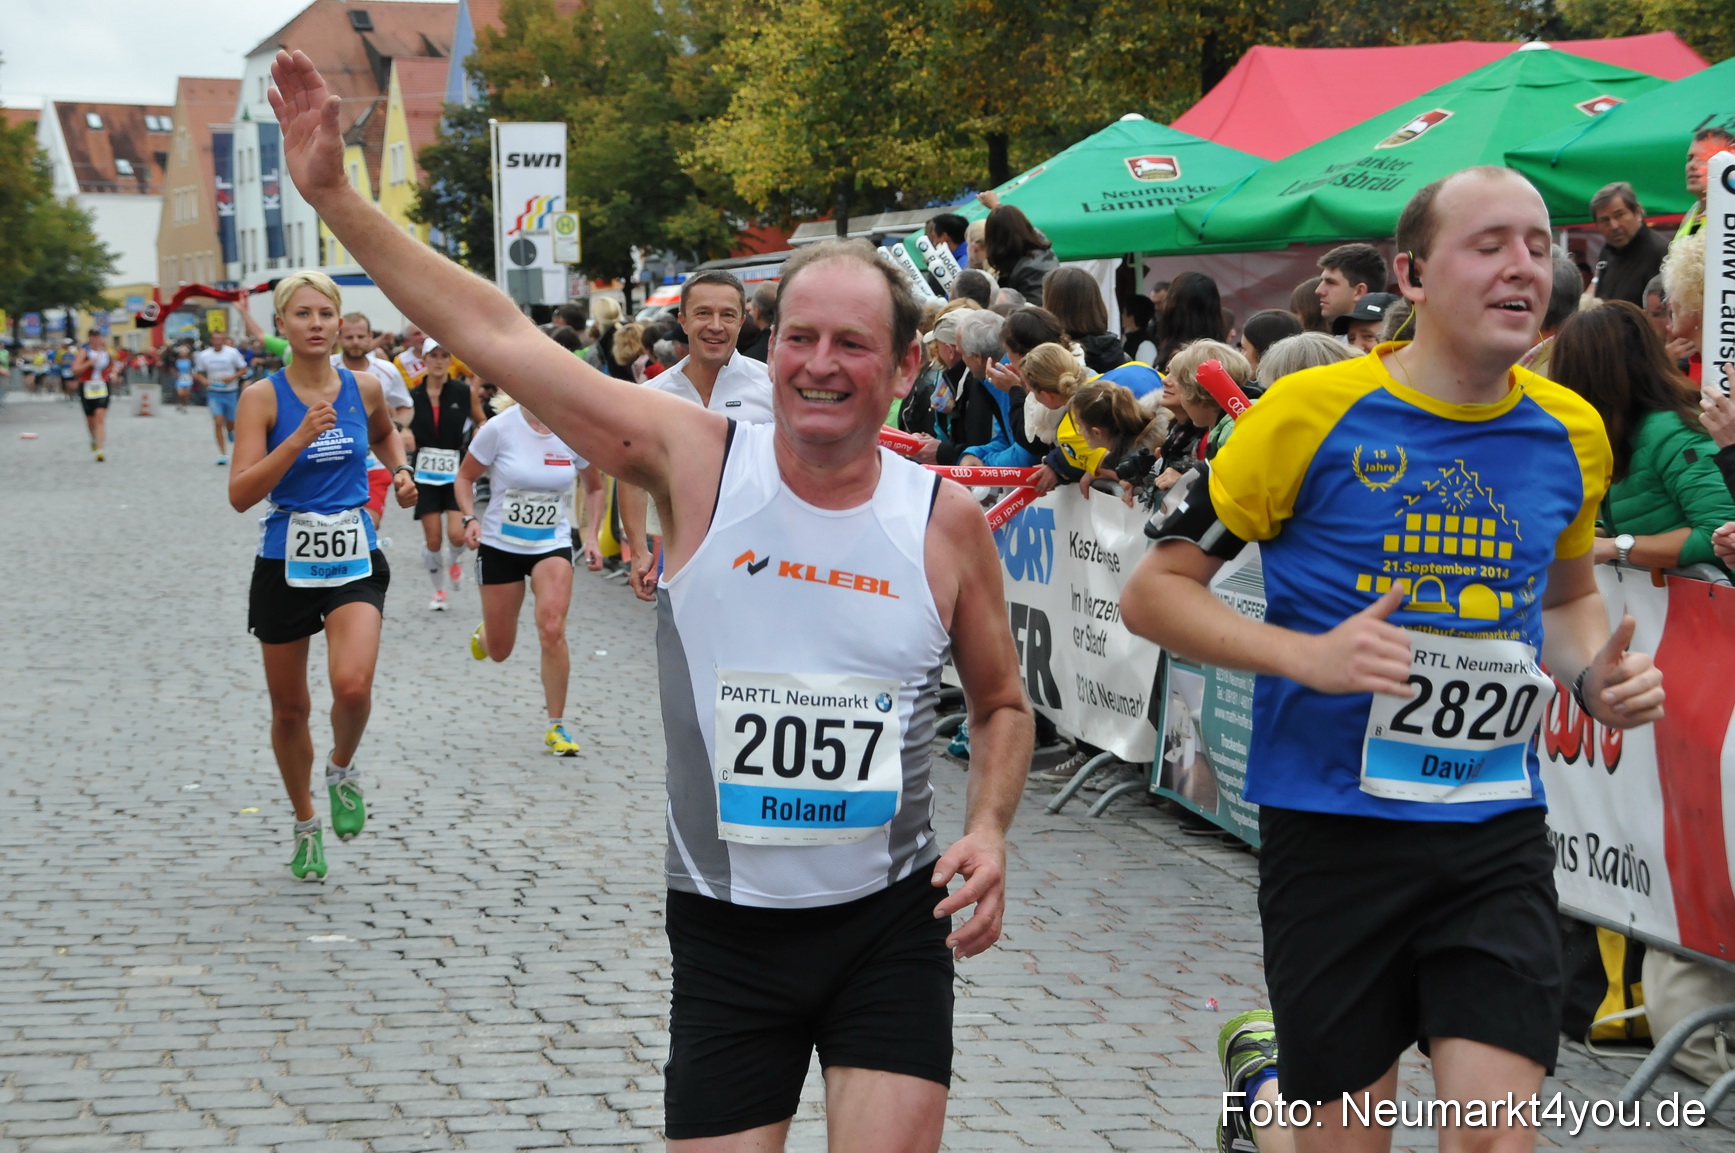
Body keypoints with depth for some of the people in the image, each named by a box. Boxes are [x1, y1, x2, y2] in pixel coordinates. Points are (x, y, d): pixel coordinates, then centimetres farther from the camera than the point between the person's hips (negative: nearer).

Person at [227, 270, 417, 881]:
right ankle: (306, 825, 33)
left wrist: (400, 470, 7)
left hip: (354, 560, 1)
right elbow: (240, 494, -18)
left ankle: (342, 768, 9)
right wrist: (299, 439, -28)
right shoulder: (262, 398, -8)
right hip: (285, 563, -1)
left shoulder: (364, 388, 1)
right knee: (289, 709, 10)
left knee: (353, 684, -24)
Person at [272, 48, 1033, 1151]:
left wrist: (989, 830, -6)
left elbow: (1002, 703, 12)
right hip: (725, 929, 0)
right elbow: (495, 331, -7)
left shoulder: (948, 520, -3)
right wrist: (334, 191, -8)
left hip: (892, 927, 0)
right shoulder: (699, 462, -6)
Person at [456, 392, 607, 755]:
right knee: (499, 651, 8)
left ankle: (557, 727, -7)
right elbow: (465, 477, -1)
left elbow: (594, 487, 10)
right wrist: (470, 518, -18)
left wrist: (591, 537, -1)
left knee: (552, 631, -22)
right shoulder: (499, 429, -13)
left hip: (553, 545, 1)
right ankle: (485, 634, 49)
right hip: (500, 545, 0)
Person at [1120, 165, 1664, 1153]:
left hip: (1499, 831, 4)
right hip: (1335, 823, -3)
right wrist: (1308, 656, -20)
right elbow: (1153, 591, -6)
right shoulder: (1315, 412, -9)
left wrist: (1597, 675, 1)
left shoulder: (1571, 433, 4)